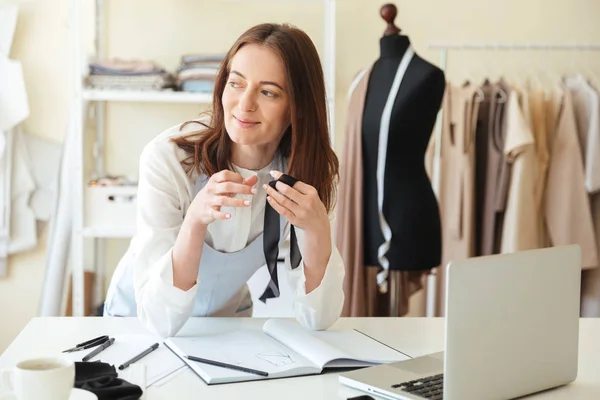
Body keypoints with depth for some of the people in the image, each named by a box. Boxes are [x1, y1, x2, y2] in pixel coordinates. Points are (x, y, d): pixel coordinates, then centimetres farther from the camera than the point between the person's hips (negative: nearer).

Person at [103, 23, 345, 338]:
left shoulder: (309, 170, -14)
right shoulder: (167, 158, -23)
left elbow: (317, 319, -16)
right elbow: (160, 319, -27)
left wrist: (317, 229, -31)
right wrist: (195, 220, -40)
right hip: (138, 324, -2)